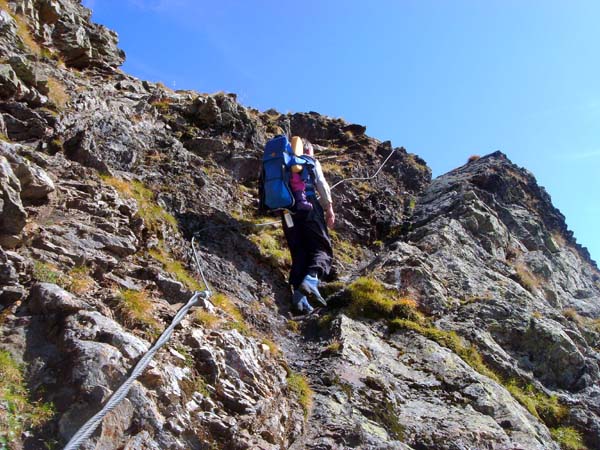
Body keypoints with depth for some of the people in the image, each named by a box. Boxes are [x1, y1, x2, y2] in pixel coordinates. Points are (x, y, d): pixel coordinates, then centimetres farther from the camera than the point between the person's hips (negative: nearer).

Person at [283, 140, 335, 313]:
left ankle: (298, 291, -12)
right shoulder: (312, 162, 14)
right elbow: (322, 184, 2)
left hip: (287, 210, 5)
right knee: (322, 248, -4)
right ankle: (311, 278, -32)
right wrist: (329, 208, 1)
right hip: (308, 207, -4)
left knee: (298, 253, 5)